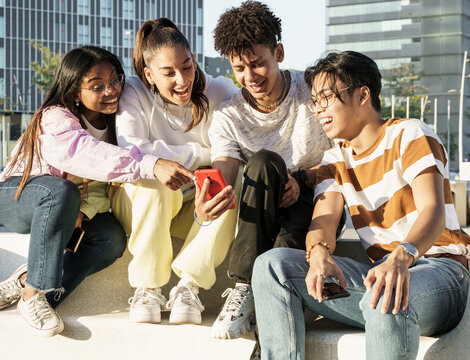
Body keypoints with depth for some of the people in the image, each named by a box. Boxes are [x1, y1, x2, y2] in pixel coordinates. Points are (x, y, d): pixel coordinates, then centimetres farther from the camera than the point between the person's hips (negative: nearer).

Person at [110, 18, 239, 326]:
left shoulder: (220, 92, -10)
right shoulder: (134, 93, -12)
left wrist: (232, 184, -42)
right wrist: (201, 154, -23)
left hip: (197, 210, 2)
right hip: (140, 207, -1)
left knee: (236, 189, -28)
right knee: (154, 183, -34)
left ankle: (188, 286, -24)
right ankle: (147, 287, -20)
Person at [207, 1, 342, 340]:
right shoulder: (228, 118, -2)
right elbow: (223, 175, -18)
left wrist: (303, 178, -19)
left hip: (319, 205, -2)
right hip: (268, 215, 2)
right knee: (263, 163, -33)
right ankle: (247, 286, -36)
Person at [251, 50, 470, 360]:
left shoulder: (409, 134, -3)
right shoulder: (335, 160, 15)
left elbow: (433, 210, -19)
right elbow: (324, 219, -1)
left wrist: (401, 258, -40)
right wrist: (319, 255, -27)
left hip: (438, 268, -6)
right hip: (380, 270, 6)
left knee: (386, 300, -42)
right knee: (272, 265, -12)